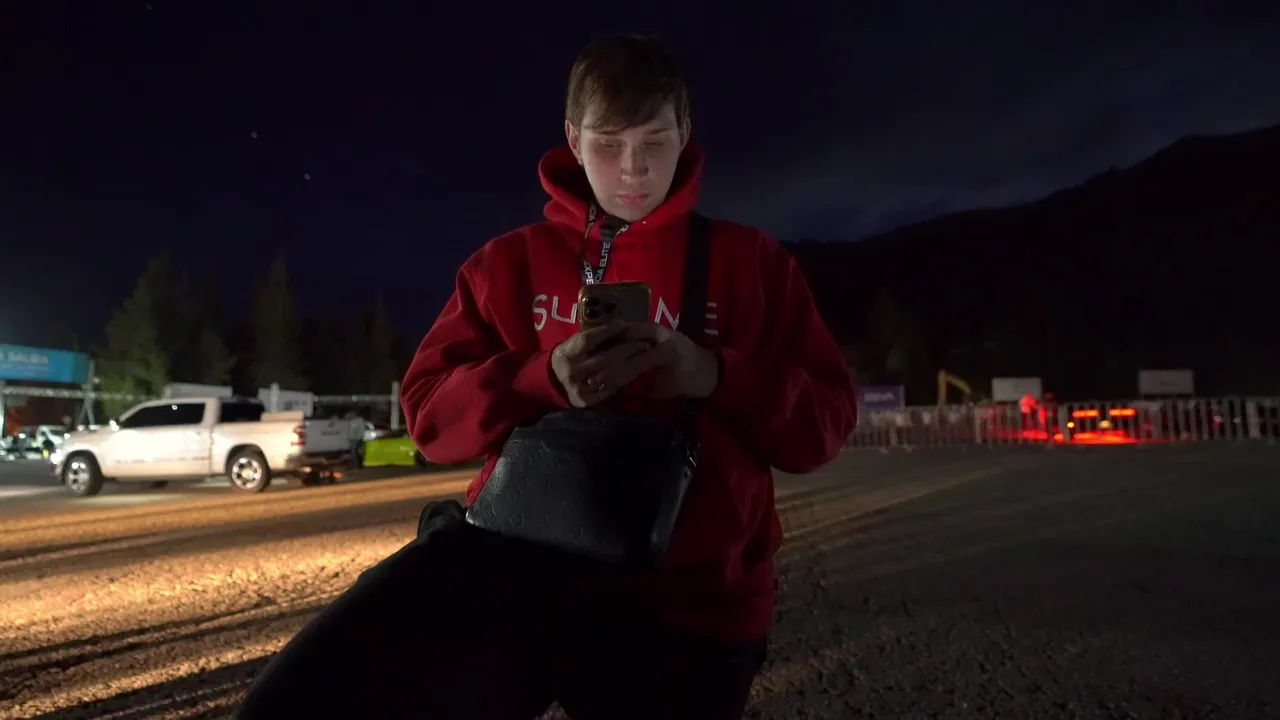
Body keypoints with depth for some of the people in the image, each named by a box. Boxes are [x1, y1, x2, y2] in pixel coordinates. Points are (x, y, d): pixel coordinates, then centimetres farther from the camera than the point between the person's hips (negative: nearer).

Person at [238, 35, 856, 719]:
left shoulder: (752, 261, 10)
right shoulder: (510, 261, 12)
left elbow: (825, 420, 6)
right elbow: (431, 411, 7)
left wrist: (716, 378, -13)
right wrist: (544, 381, -13)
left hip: (684, 598, 1)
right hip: (510, 554, 1)